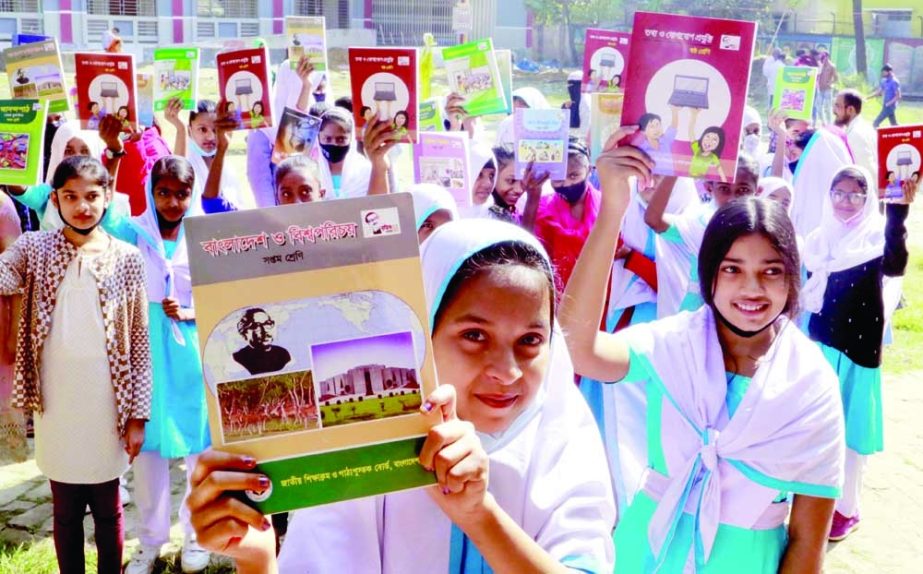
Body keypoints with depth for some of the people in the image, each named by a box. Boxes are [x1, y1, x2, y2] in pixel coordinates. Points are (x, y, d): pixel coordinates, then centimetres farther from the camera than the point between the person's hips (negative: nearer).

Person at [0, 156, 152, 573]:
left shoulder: (127, 257, -1)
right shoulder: (35, 248, 0)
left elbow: (140, 342, 0)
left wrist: (138, 413, -2)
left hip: (107, 405, 0)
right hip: (56, 404, 1)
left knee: (108, 509, 13)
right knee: (65, 511, 13)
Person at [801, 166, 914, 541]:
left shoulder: (876, 236, -8)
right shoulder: (818, 239, 7)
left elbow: (895, 266, -30)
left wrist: (898, 212, -38)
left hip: (858, 346, -5)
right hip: (818, 343, 5)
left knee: (849, 426, 2)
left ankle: (846, 508, 14)